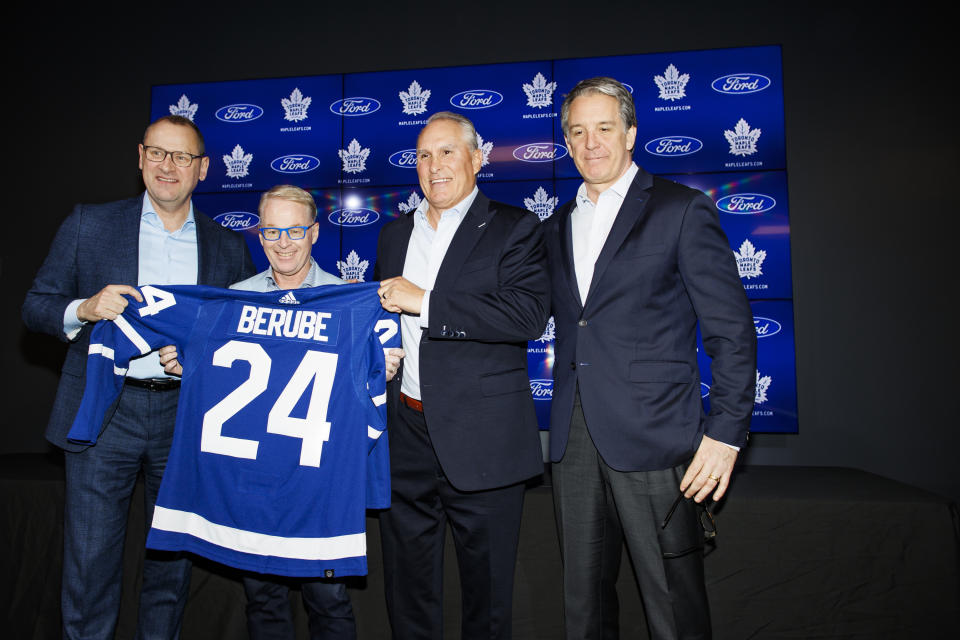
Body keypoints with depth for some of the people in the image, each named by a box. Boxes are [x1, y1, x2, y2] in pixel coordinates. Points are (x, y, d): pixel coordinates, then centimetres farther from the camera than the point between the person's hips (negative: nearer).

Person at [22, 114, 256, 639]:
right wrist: (84, 309, -16)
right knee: (90, 563, 4)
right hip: (103, 413, -1)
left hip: (186, 416, 2)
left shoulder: (228, 247, 7)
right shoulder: (89, 224, 4)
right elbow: (35, 305, 4)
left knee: (173, 560, 14)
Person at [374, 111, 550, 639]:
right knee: (407, 583, 19)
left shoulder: (514, 229, -4)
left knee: (486, 588, 12)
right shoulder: (394, 234, 14)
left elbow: (528, 315, -19)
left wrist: (425, 302, -20)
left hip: (481, 438, -4)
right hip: (404, 433, 5)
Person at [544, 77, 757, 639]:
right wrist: (566, 417, 7)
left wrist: (726, 432, -10)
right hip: (574, 440, 5)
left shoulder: (683, 210, -2)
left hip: (653, 437, -5)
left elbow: (732, 329, -5)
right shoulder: (557, 226, 15)